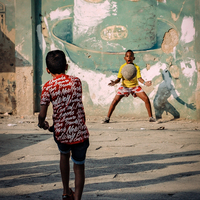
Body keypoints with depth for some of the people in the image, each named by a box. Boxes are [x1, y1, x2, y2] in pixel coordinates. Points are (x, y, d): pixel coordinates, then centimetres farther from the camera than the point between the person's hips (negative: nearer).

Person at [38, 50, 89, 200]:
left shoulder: (48, 87, -5)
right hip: (79, 132, -1)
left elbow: (42, 115, -8)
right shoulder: (76, 81, 0)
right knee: (79, 166, 9)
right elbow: (78, 105, 9)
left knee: (64, 154, 30)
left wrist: (42, 124, 13)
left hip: (60, 133, 2)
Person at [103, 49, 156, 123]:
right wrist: (114, 82, -32)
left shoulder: (136, 67, -12)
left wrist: (144, 82, -39)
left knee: (146, 99, -13)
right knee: (115, 101, -12)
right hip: (124, 86, 0)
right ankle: (107, 118, 1)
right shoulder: (122, 67, -12)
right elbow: (119, 78, -11)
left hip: (135, 86, 0)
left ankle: (151, 117, -1)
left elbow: (139, 78, -19)